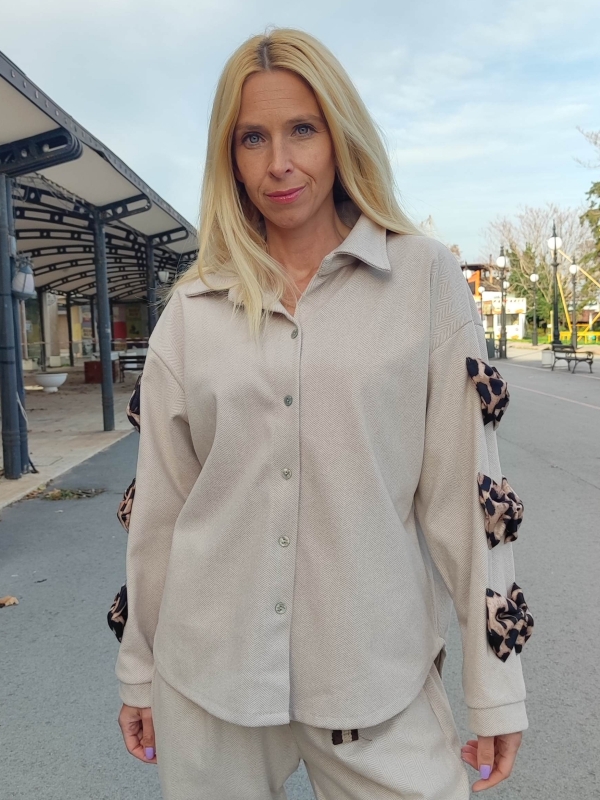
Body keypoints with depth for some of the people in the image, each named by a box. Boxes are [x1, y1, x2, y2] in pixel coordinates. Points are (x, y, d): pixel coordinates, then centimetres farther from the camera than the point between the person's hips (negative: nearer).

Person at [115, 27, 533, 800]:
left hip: (376, 678, -1)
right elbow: (159, 502, 4)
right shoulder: (192, 307, 1)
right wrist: (139, 669, 10)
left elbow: (466, 487, -5)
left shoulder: (425, 278, -4)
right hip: (207, 677, 2)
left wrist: (494, 683, -3)